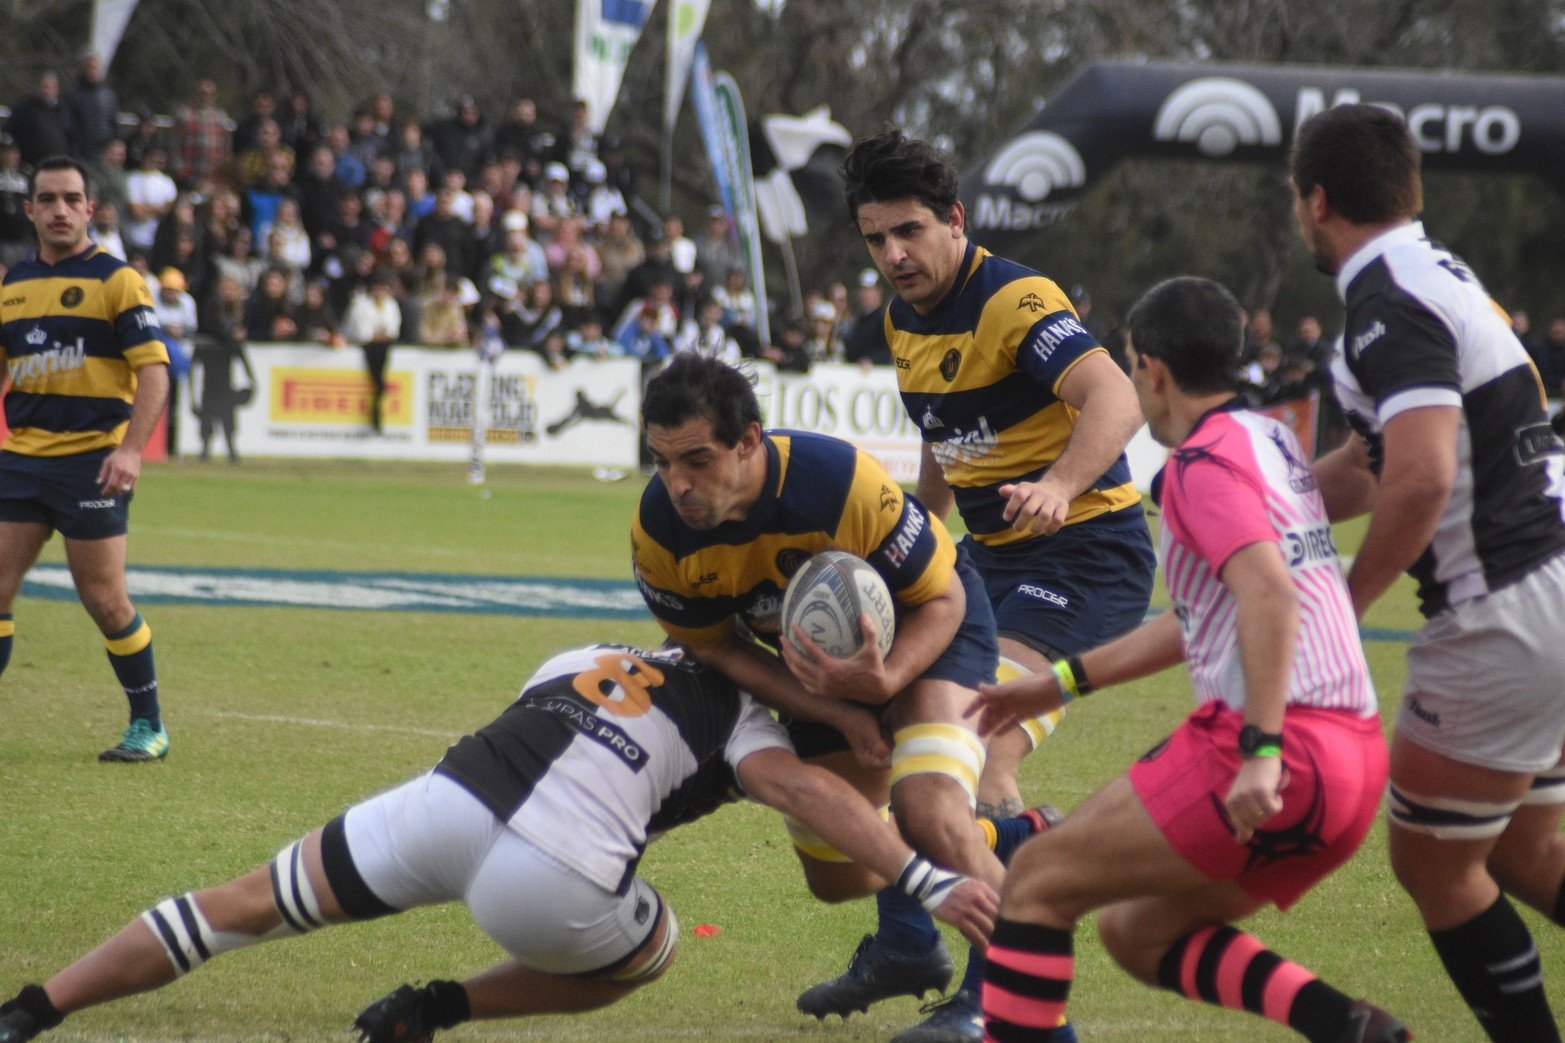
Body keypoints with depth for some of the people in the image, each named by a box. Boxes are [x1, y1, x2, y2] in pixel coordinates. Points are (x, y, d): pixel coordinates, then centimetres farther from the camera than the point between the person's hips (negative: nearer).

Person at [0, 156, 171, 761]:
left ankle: (149, 726, 12)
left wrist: (131, 449, -21)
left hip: (91, 460, -5)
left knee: (104, 601, -3)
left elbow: (153, 369, -9)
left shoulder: (117, 280, -3)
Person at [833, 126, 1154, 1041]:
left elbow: (1115, 399, -35)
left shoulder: (1015, 303, -20)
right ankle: (905, 948, 29)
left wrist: (1059, 487, -51)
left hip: (1085, 551, -10)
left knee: (984, 760, -23)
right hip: (993, 554, 10)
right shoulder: (905, 321, 8)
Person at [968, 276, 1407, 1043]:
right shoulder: (1271, 439, 22)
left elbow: (1270, 593, -24)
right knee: (1136, 931, 17)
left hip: (1284, 760, -9)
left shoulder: (1206, 458, -8)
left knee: (1035, 885, -1)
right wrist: (1061, 683, 35)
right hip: (1356, 758, 9)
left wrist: (1261, 752, -29)